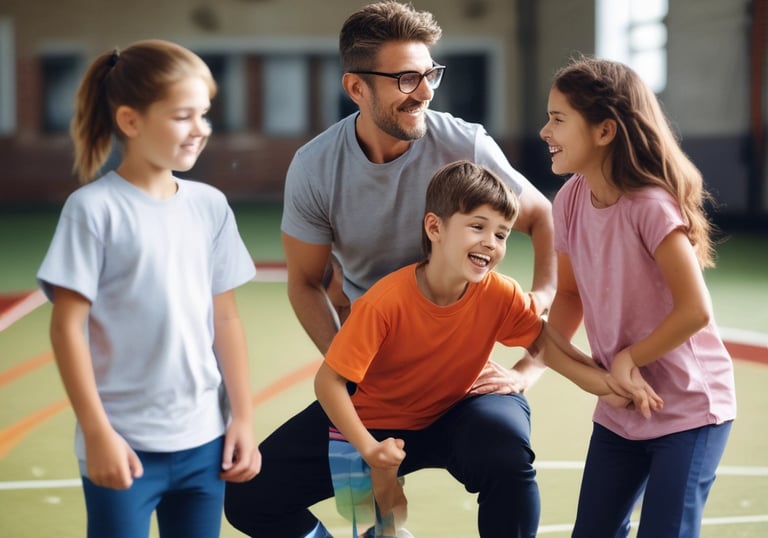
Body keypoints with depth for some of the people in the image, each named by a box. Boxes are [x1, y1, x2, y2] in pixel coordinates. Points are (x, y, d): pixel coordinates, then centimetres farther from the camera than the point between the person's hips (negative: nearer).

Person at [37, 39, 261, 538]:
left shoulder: (211, 206, 5)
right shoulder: (94, 209, -9)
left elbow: (225, 318, 9)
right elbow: (68, 328, -9)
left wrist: (243, 417, 7)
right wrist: (97, 433, -12)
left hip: (204, 440, 5)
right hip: (125, 444, -4)